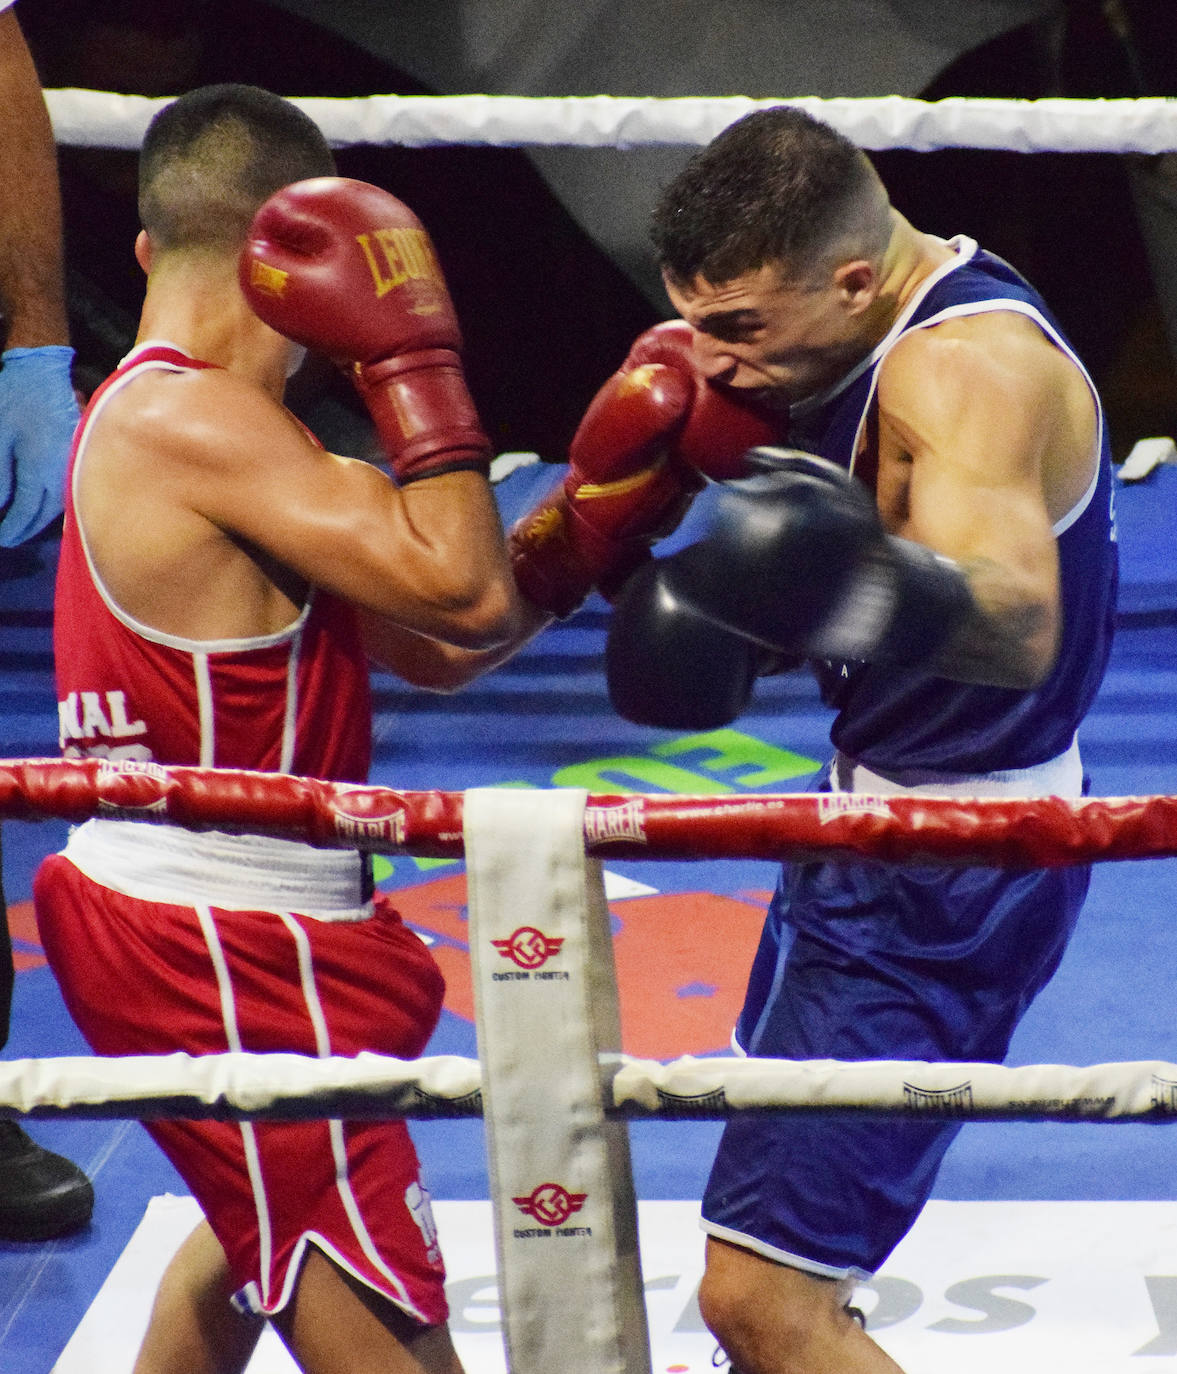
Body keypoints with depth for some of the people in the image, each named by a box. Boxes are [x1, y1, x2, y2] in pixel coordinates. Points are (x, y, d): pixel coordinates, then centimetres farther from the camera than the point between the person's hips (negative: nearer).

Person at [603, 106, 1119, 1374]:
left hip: (949, 883, -10)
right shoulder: (862, 340, 1)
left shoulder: (969, 365, -29)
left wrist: (889, 597, -68)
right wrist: (720, 605, -9)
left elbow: (1015, 622, -46)